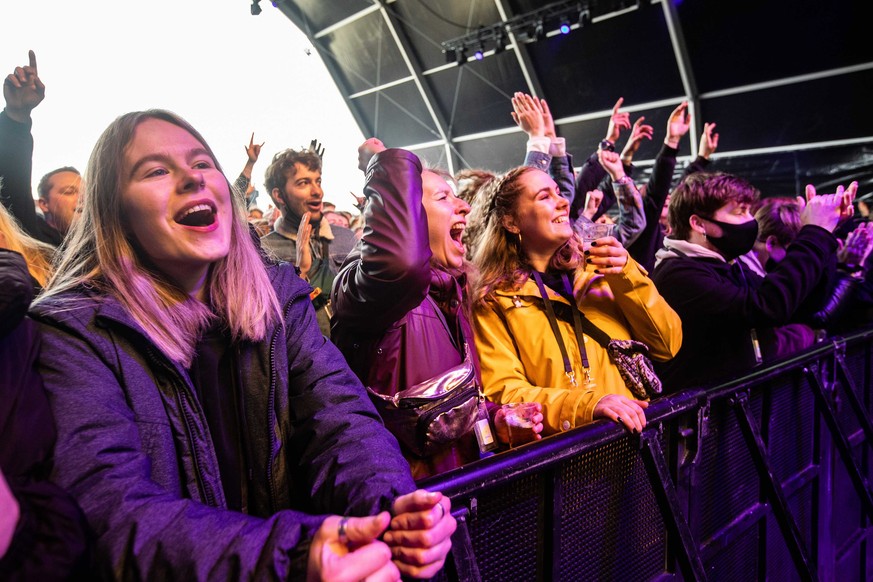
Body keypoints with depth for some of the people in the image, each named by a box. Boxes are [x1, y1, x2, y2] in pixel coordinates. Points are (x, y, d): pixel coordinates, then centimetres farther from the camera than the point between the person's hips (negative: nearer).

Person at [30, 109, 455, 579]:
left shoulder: (279, 293, 4)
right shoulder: (73, 332, -9)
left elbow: (338, 412, -7)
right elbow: (112, 505, -20)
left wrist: (387, 503, -28)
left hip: (298, 533, 5)